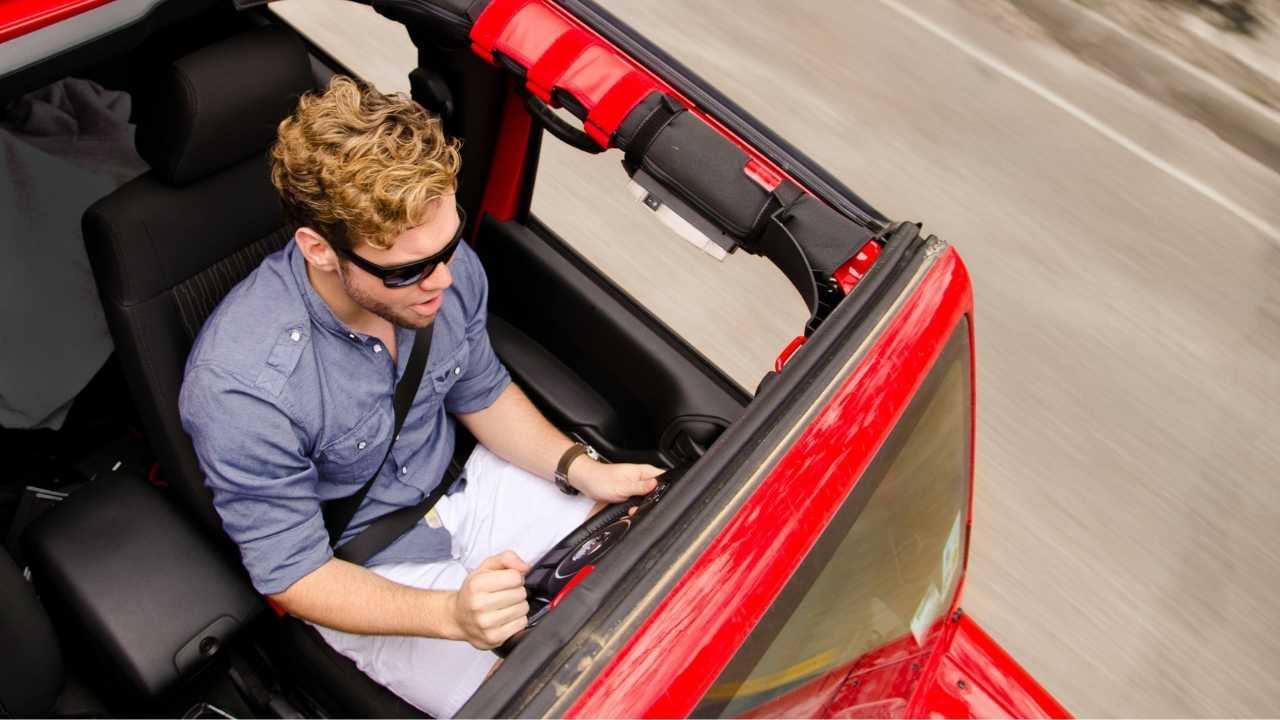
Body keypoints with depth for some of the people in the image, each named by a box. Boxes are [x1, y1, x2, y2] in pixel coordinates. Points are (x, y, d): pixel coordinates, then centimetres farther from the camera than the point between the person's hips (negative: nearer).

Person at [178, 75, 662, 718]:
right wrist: (452, 614, -35)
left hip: (463, 487, 5)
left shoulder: (447, 268, -18)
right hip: (362, 569, -4)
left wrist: (580, 468, -13)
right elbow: (292, 575, -20)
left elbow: (482, 393, 2)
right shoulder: (239, 386, -32)